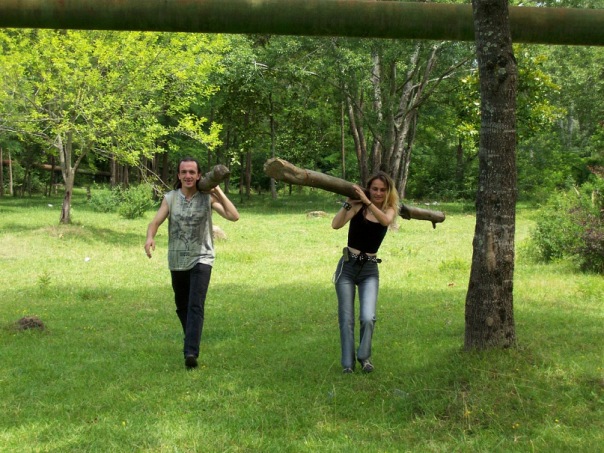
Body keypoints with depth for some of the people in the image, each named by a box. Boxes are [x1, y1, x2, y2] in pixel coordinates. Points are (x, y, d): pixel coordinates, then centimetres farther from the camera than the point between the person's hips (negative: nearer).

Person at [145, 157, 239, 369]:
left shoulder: (208, 197, -5)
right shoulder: (170, 198, 0)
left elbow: (234, 216, -14)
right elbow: (156, 221, -10)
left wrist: (218, 192, -16)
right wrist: (150, 237, -32)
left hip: (201, 259, -3)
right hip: (177, 261, 3)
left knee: (196, 305, -17)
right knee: (182, 306, 16)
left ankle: (191, 352, -24)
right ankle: (191, 342, 39)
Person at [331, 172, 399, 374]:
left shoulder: (389, 210, 5)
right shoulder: (358, 207, -2)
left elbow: (385, 220, -21)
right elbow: (336, 224, -16)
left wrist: (367, 201, -27)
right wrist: (349, 203, -24)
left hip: (370, 270, 1)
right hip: (347, 266, -1)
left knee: (368, 318, -14)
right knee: (346, 319, 1)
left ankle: (364, 357, 11)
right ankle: (347, 363, 14)